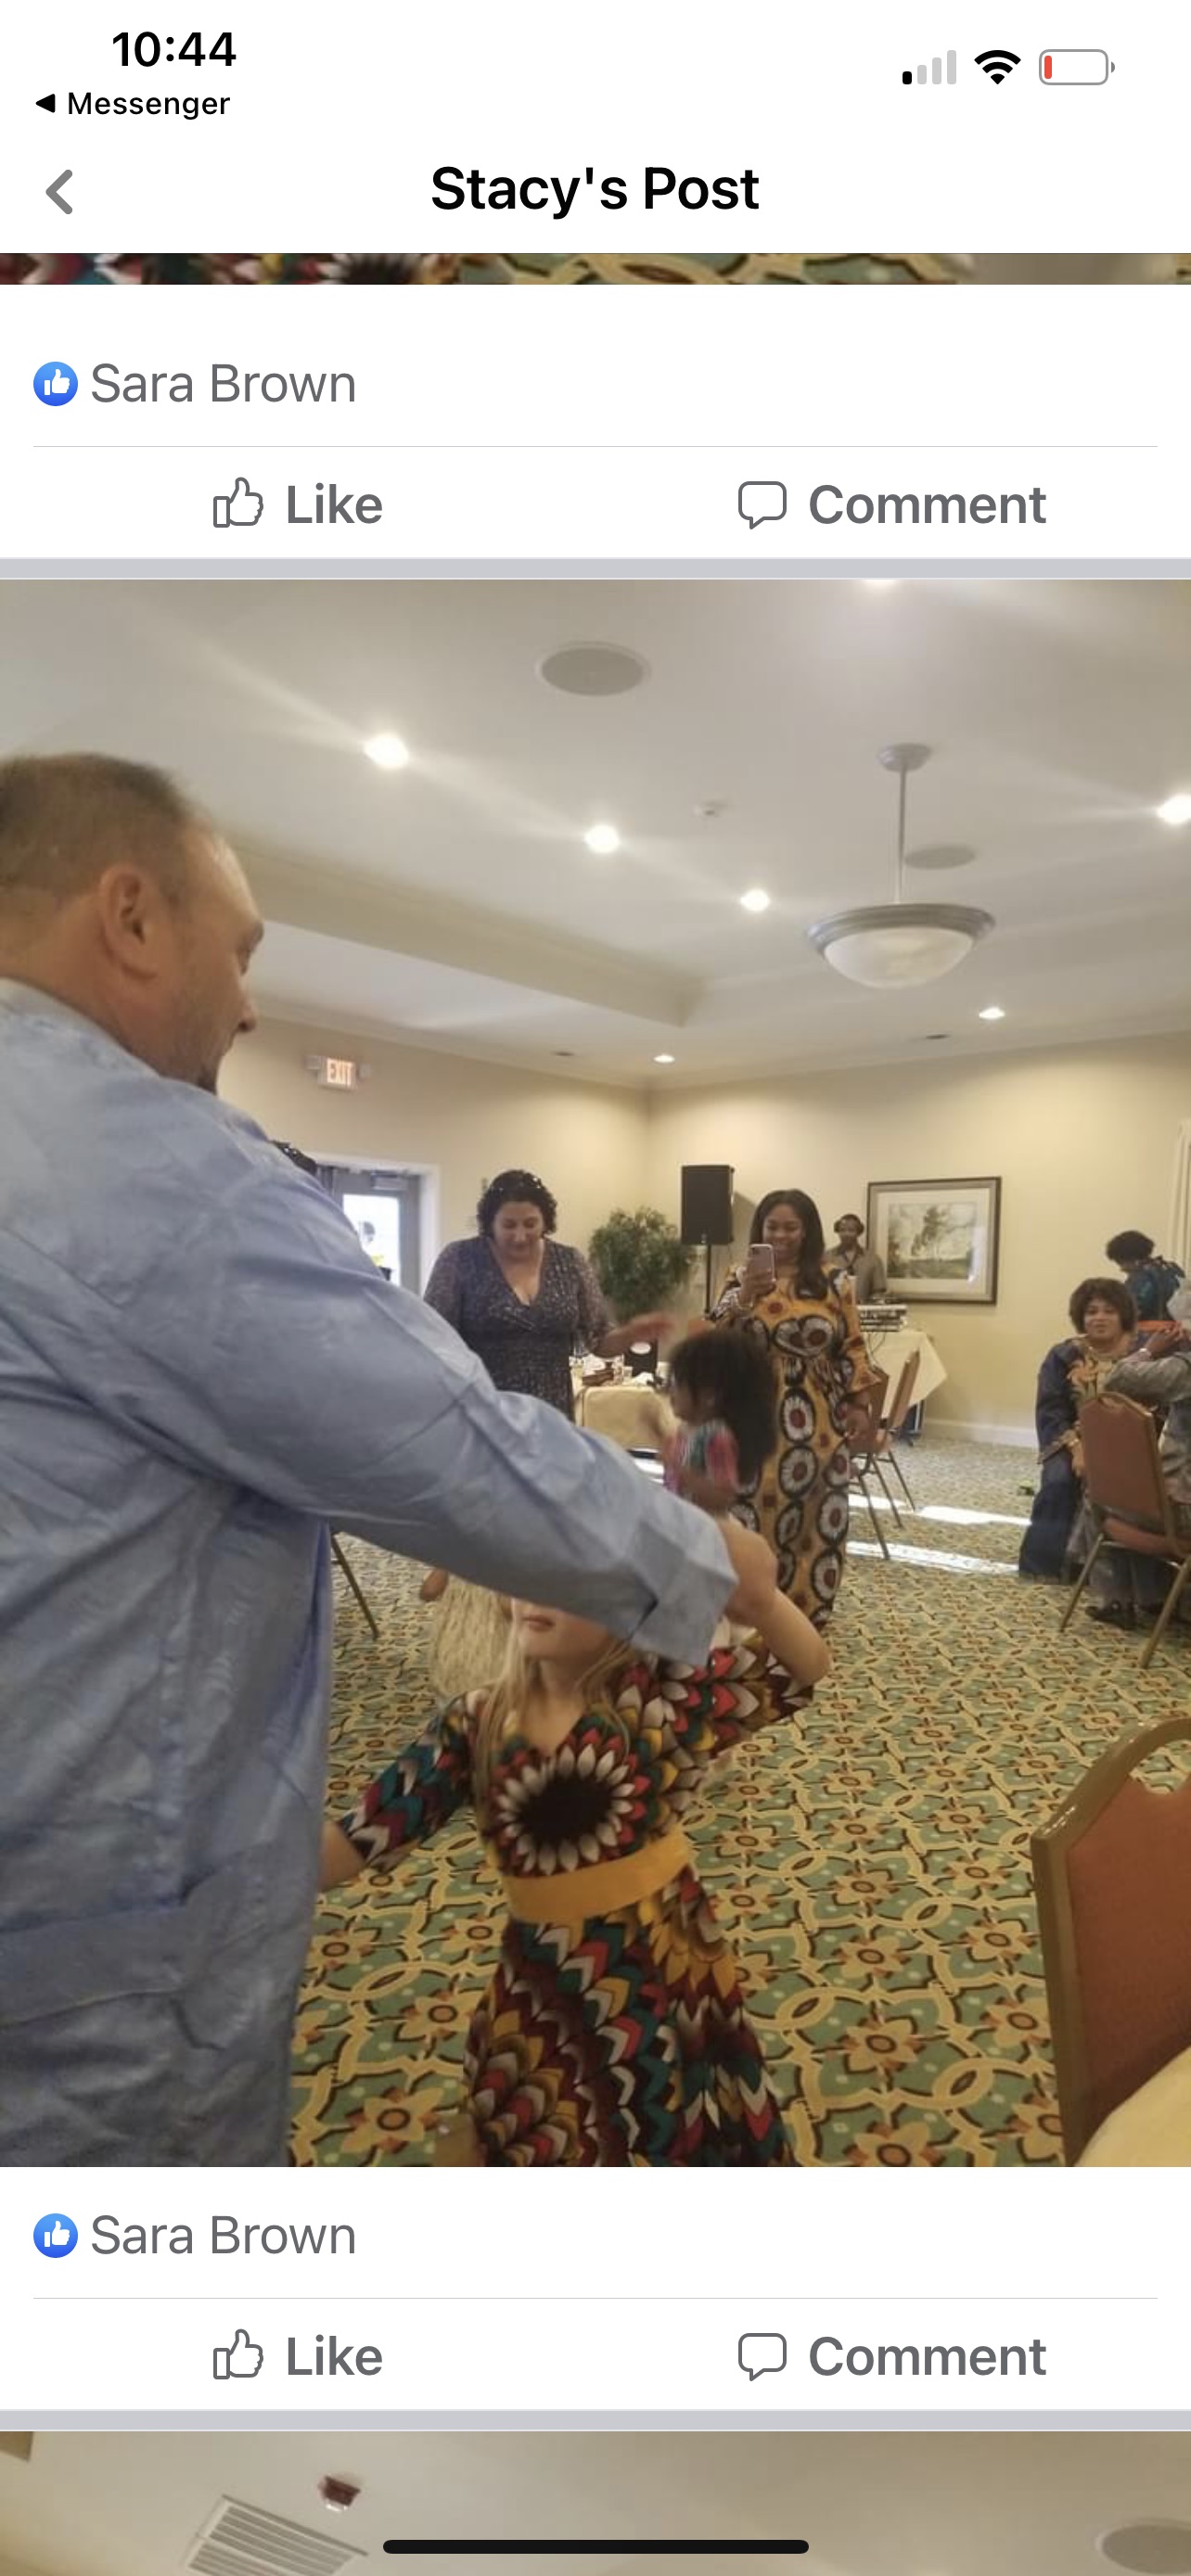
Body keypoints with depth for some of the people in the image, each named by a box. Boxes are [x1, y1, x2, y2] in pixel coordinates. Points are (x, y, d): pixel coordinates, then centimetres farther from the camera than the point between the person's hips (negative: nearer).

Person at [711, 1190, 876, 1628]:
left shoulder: (833, 1285, 4)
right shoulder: (741, 1279, 3)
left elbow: (851, 1347, 7)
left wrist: (856, 1402, 2)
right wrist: (745, 1298, -22)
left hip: (815, 1420, 1)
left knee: (812, 1514, 6)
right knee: (755, 1511, 3)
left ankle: (806, 1608, 21)